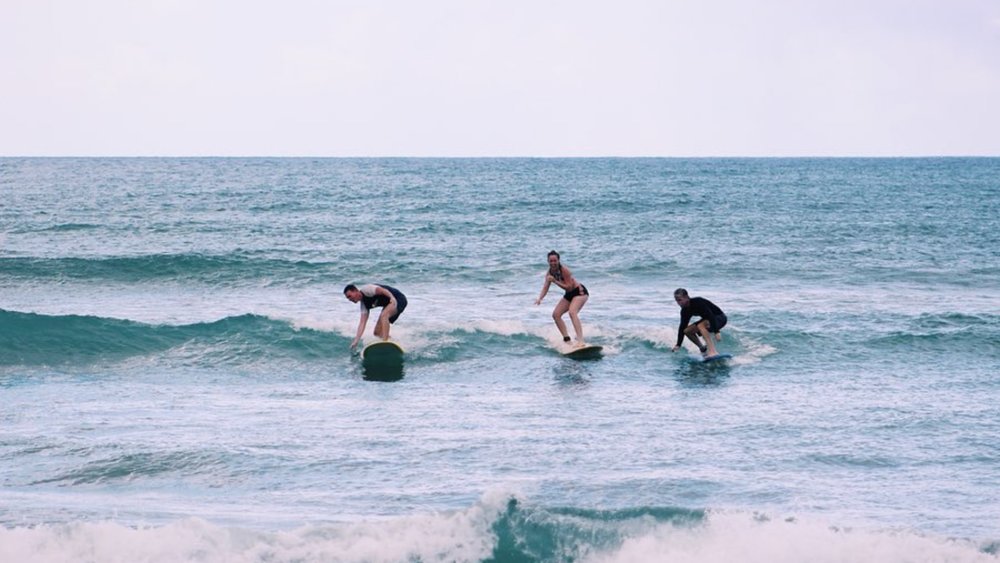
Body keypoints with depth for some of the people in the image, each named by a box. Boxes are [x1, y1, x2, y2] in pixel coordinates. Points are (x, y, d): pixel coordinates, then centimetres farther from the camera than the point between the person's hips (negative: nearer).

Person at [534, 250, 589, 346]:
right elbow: (545, 287, -2)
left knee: (572, 312, -31)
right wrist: (540, 298, -20)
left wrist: (555, 281, -31)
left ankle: (580, 341, -42)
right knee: (556, 314, 3)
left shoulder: (564, 270, -25)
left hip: (580, 292, -9)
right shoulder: (549, 273, -2)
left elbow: (569, 287, -26)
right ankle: (566, 339, 11)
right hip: (569, 294, 9)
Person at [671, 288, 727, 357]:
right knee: (687, 331, 1)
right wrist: (678, 345, -1)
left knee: (700, 325, -35)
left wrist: (716, 332, -42)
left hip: (720, 318, -9)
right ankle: (703, 349, 14)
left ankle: (713, 352, -44)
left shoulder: (698, 302, -27)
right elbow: (682, 327, 3)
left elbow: (711, 316, -34)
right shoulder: (685, 311, -3)